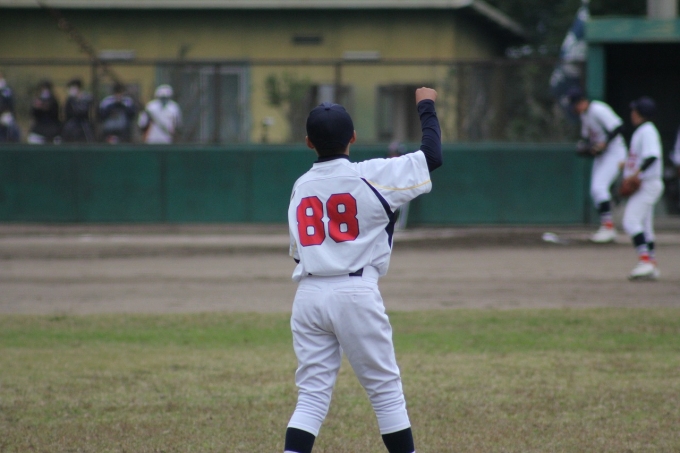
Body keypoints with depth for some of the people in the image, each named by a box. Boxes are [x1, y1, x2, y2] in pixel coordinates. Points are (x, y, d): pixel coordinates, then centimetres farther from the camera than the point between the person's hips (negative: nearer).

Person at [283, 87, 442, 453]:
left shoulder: (301, 187, 11)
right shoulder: (371, 176, -3)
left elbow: (298, 251, 15)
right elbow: (432, 156, -1)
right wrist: (426, 107, 13)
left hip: (308, 295, 4)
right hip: (356, 292, -4)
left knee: (312, 395, 4)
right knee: (386, 390, 7)